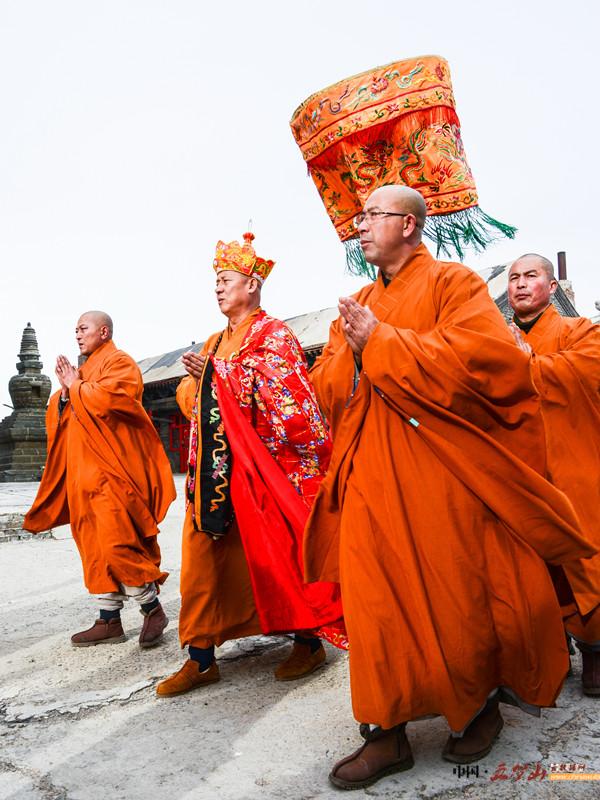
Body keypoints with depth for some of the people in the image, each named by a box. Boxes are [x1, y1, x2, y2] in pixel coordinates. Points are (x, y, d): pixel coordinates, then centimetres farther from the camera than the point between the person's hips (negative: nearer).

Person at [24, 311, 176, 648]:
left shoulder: (119, 362, -3)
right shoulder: (85, 369, 22)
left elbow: (105, 399, -22)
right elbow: (58, 415, 20)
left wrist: (76, 388, -5)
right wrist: (66, 391, 2)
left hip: (112, 472, -9)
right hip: (84, 474, 9)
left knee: (118, 545, -12)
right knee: (96, 547, 8)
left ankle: (154, 609, 3)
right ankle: (109, 621, 13)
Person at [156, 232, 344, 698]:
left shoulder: (273, 337, -5)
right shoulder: (215, 343, 18)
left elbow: (292, 404, -15)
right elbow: (193, 402, 20)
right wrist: (197, 377, 3)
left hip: (260, 468, -7)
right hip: (213, 468, 7)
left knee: (275, 555, 2)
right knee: (203, 561, 6)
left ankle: (309, 644, 21)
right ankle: (201, 659, 17)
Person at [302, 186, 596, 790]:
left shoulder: (451, 283, -2)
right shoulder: (358, 303, 17)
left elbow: (489, 354, -20)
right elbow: (325, 388, 15)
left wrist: (381, 342, -16)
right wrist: (350, 351, -8)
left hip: (441, 474, -5)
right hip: (372, 480, 5)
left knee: (458, 599, 5)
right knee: (376, 600, 3)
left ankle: (482, 703, 30)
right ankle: (387, 733, 15)